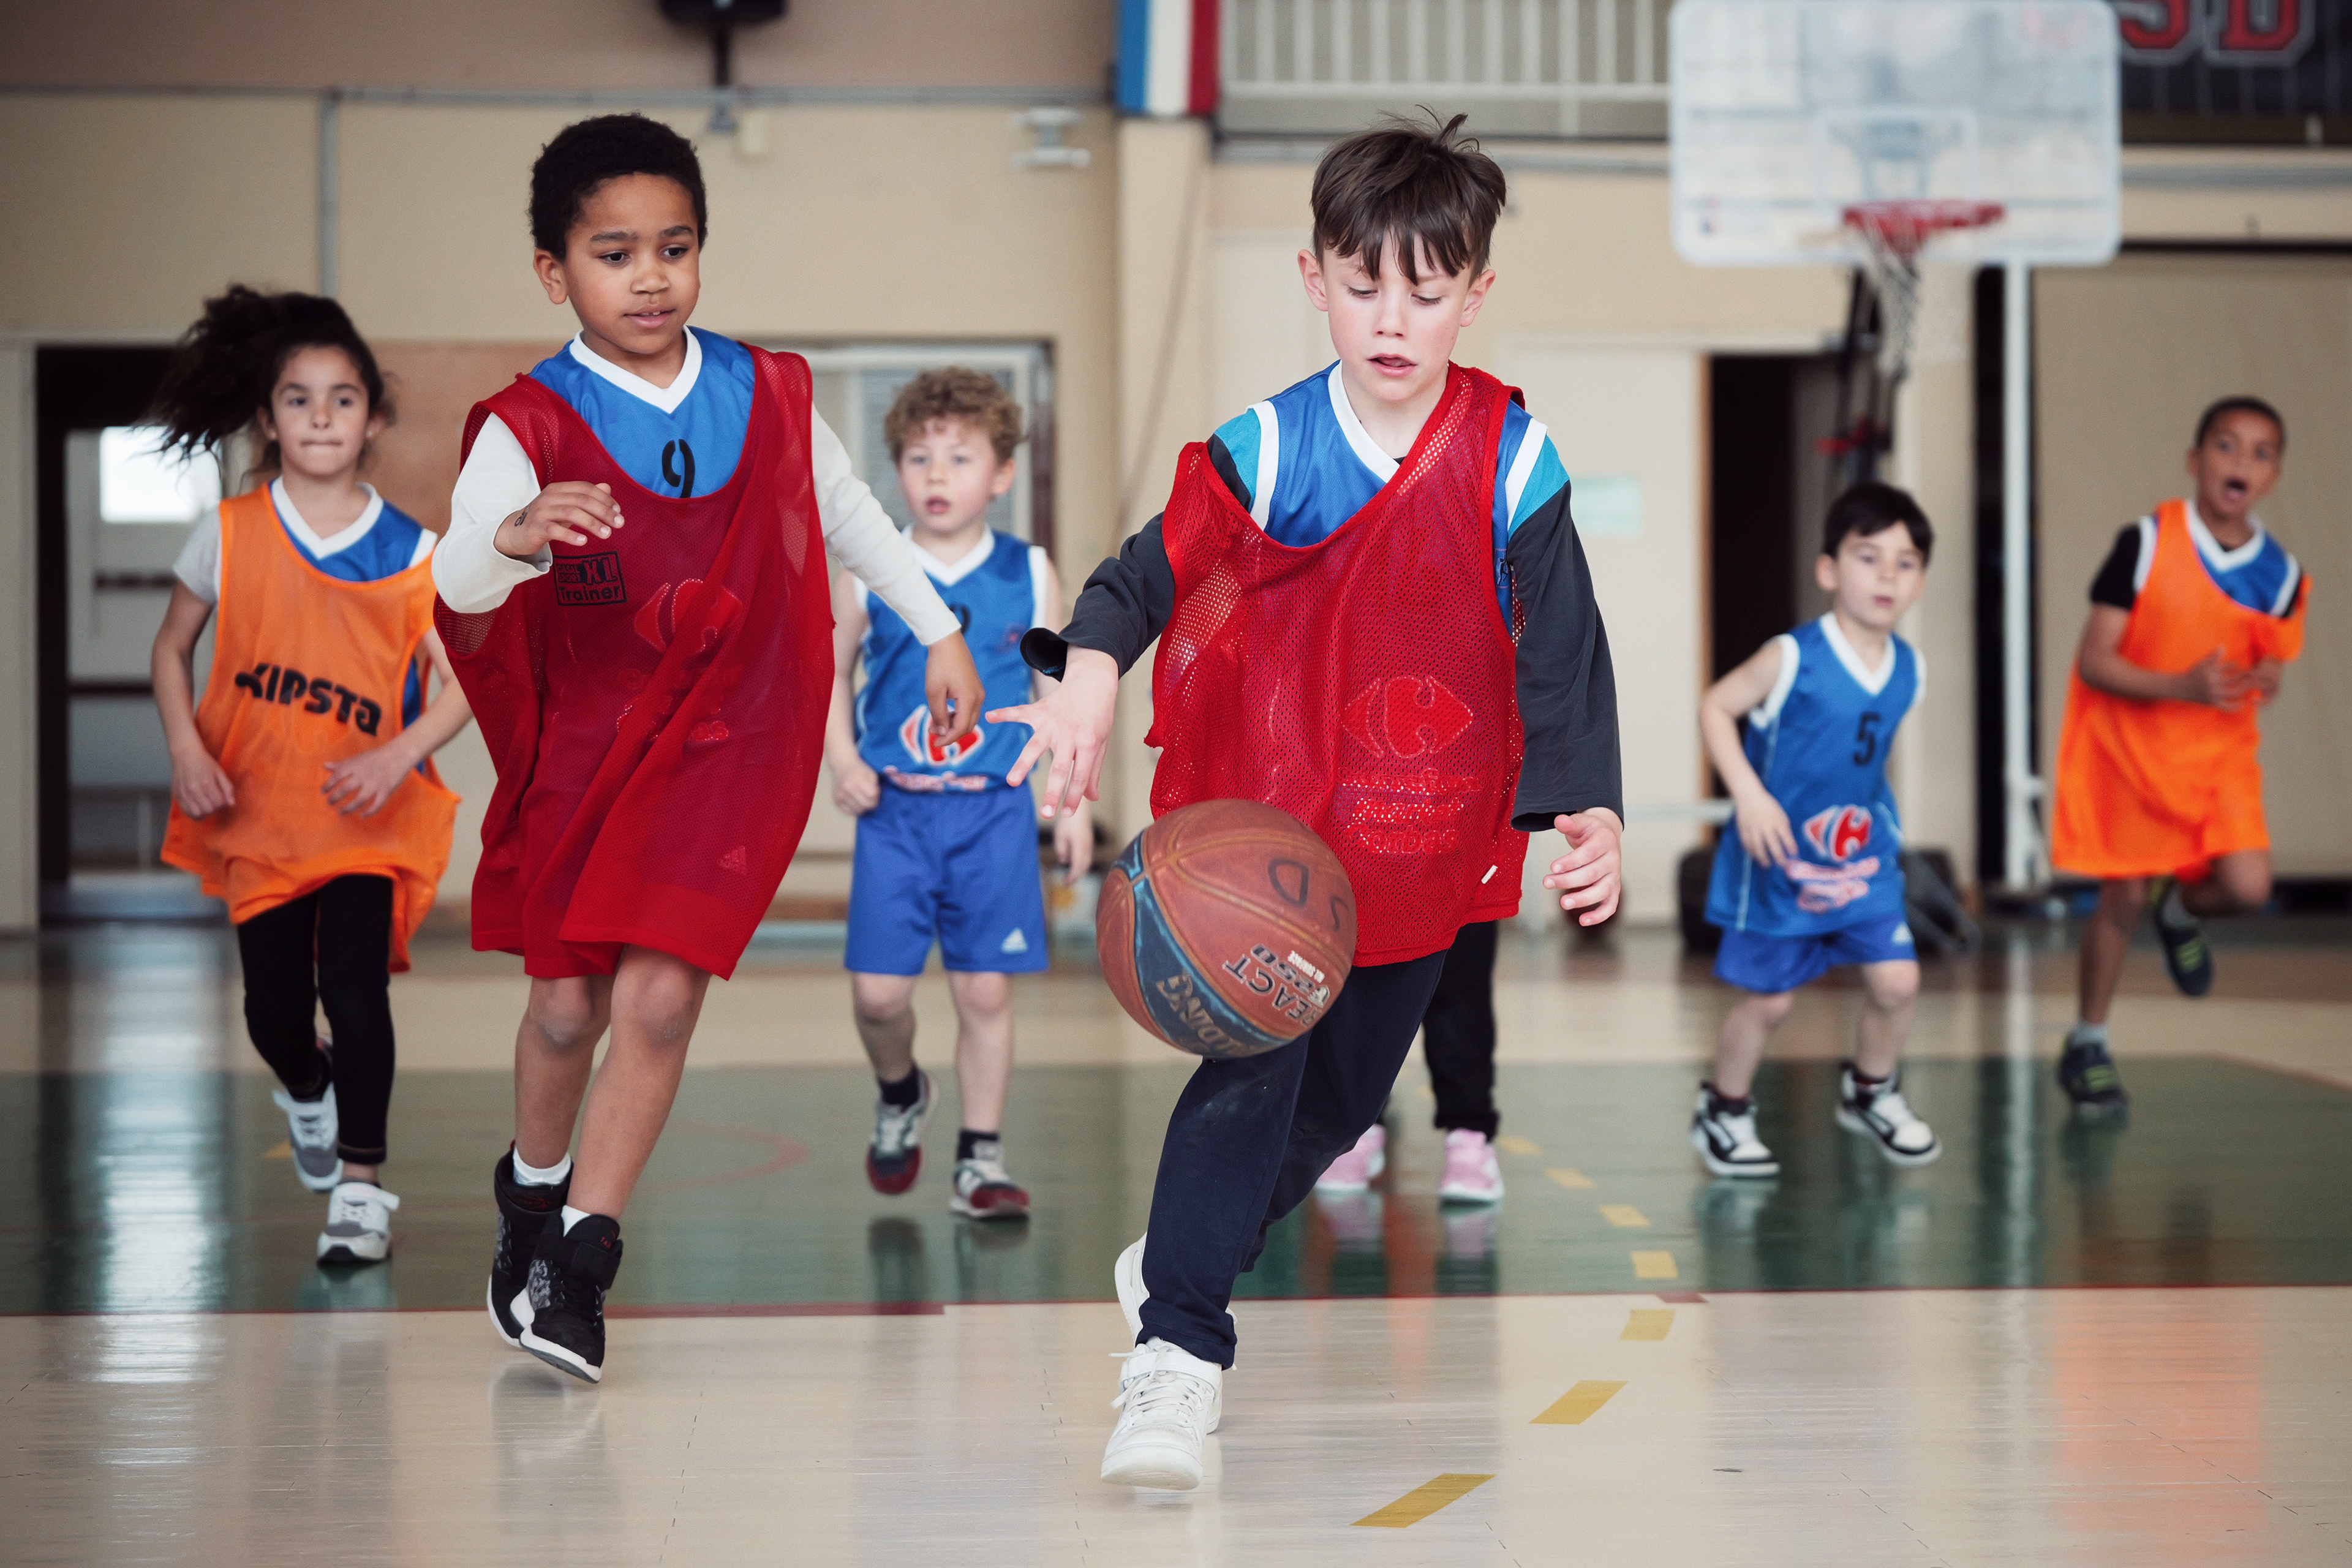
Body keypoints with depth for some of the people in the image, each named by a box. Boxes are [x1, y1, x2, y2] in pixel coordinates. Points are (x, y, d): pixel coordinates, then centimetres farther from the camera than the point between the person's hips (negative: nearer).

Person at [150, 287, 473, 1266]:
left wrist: (397, 756, -19)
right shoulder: (230, 535, -1)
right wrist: (186, 750, -7)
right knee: (276, 1013, 6)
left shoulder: (410, 553, -4)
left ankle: (361, 1188, -5)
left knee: (355, 990, -16)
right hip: (257, 814, 2)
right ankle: (307, 1090, 42)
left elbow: (461, 682, -2)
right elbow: (173, 647, 8)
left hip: (368, 816, -2)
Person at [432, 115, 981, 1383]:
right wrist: (514, 542, -51)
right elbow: (453, 588, -29)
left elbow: (850, 516, 15)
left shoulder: (770, 396, -4)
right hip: (585, 741, 0)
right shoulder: (525, 429, -14)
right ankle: (532, 1188, 40)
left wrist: (940, 635, 20)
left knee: (658, 993, -13)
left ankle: (578, 1257, -3)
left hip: (730, 740, 0)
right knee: (567, 1001, 10)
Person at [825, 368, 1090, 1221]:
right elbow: (829, 671, 10)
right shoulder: (868, 576, 0)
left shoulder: (1028, 576, 1)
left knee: (985, 991, 1)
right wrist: (843, 763, -5)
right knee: (878, 991, -3)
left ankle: (980, 1159, 13)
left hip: (994, 810, 0)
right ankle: (900, 1096, 29)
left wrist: (1073, 802, 4)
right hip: (896, 809, 0)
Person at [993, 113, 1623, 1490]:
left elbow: (1562, 651, -4)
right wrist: (1088, 683, -21)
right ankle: (1178, 1355, -13)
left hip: (1426, 844, 3)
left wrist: (1591, 813, -13)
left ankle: (1178, 1259, 39)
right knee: (1250, 1068, -17)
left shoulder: (1512, 463, -7)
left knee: (1341, 1097, 15)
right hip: (1265, 821, -3)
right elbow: (1148, 576, -2)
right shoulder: (1266, 452, -9)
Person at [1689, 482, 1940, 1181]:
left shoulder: (1907, 668, -1)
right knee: (1769, 998, 4)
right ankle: (1724, 1110, 26)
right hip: (1780, 859, -5)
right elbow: (1715, 707, -14)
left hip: (1864, 856, 5)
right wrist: (1748, 795, -23)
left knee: (1896, 980, -2)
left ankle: (1871, 1092, 24)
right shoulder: (1792, 658, -19)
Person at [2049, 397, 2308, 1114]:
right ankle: (2088, 1046, 24)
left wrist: (2261, 680, -15)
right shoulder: (2147, 543, -16)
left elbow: (2265, 667, 10)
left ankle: (2183, 911, 22)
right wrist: (2182, 687, -30)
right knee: (2124, 897, 3)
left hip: (2218, 753, 3)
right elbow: (2094, 663, -17)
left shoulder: (2279, 574, -6)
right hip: (2128, 745, -3)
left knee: (2247, 886, -15)